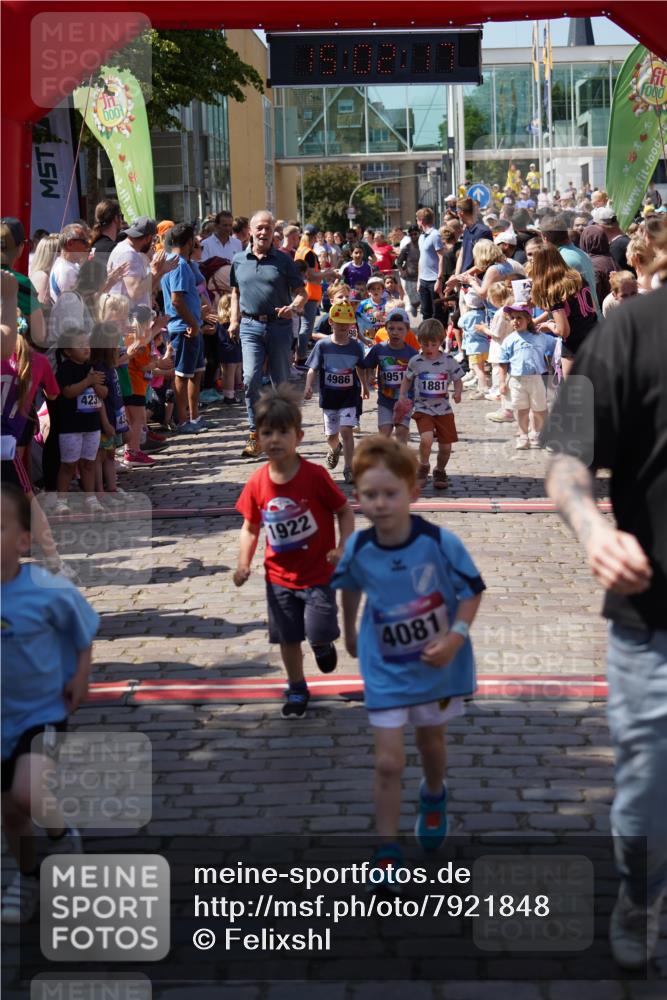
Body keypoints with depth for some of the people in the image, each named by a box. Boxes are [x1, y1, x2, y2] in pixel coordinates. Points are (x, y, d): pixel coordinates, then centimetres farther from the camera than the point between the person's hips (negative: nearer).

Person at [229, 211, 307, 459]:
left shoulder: (284, 261, 2)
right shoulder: (239, 261, 9)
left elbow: (302, 293, 2)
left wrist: (293, 307, -20)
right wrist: (234, 321, 9)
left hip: (279, 326, -1)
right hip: (251, 326, 1)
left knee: (281, 382, 7)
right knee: (251, 378, -15)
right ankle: (255, 435, -9)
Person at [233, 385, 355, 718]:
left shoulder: (315, 476, -18)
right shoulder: (257, 484, -8)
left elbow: (344, 510, -7)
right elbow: (251, 527, 3)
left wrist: (344, 547, -19)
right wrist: (243, 563, -9)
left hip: (318, 572, -3)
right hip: (280, 576, 3)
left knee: (318, 633, -9)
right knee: (288, 638, 11)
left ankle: (323, 645, 28)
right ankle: (297, 690, 32)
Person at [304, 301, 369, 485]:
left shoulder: (356, 346, -2)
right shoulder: (322, 345, -6)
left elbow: (360, 368, 15)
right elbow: (313, 369, -7)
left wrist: (364, 387, 27)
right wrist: (308, 387, -23)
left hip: (350, 395, -1)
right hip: (329, 396, 1)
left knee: (346, 430, -14)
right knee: (331, 434, 12)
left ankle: (348, 468, -8)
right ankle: (334, 449, 48)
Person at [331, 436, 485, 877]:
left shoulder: (441, 543, -25)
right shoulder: (357, 549, -17)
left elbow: (473, 590, -12)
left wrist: (456, 636, -25)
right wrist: (349, 633, 19)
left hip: (437, 664, 0)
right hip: (385, 669, 0)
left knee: (431, 740, 24)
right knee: (389, 761, -5)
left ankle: (434, 797, 56)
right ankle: (387, 853, 7)